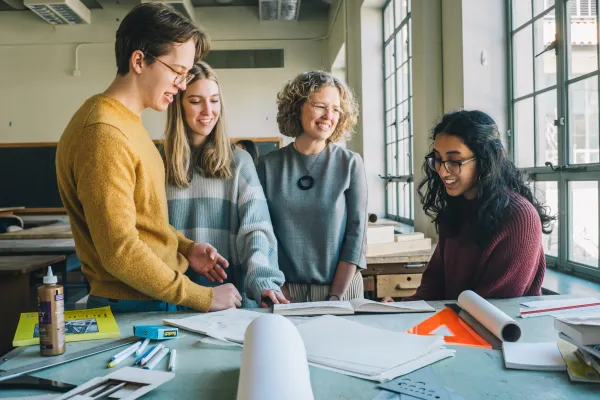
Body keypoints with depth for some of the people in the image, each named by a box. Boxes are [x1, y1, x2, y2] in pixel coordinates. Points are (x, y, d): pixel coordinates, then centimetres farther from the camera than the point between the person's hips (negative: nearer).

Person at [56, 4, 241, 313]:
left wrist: (184, 247, 3)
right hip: (134, 308, -8)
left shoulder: (127, 122, 7)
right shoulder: (104, 134, -23)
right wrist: (203, 298, -20)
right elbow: (120, 252, -25)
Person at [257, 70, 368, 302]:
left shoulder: (350, 164, -3)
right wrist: (278, 292, -8)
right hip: (284, 292, 0)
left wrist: (335, 296, -9)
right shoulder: (268, 165, -1)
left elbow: (356, 233, -5)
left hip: (342, 288, 0)